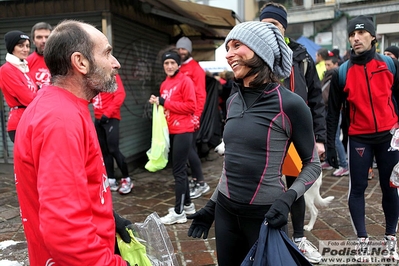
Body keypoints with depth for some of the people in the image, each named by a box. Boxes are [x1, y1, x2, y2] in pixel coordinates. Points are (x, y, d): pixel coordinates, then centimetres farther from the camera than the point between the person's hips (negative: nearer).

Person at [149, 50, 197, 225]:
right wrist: (157, 103, 1)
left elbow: (191, 106, -16)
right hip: (170, 131, 8)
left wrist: (165, 102, -15)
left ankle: (179, 212, 6)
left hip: (183, 131, -8)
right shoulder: (164, 84, 14)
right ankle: (187, 204, 29)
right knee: (179, 169, 15)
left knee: (178, 171, -4)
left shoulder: (185, 81, -8)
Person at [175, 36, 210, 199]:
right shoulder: (177, 69, 14)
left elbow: (201, 95, -11)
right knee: (190, 147, 11)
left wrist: (196, 116, -18)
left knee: (188, 148, -8)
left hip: (191, 115, -7)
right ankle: (196, 180, 20)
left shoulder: (195, 68, -4)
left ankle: (201, 183, 2)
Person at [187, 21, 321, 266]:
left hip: (265, 214, -5)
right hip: (225, 210, 5)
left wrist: (287, 198, -21)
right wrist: (211, 205, 14)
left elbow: (313, 164, -5)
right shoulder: (233, 101, 2)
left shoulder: (289, 104, -15)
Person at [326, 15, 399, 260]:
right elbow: (333, 111, 0)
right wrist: (330, 145, -2)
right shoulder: (342, 72, -3)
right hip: (359, 139, -1)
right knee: (358, 189, 4)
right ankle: (362, 239, 18)